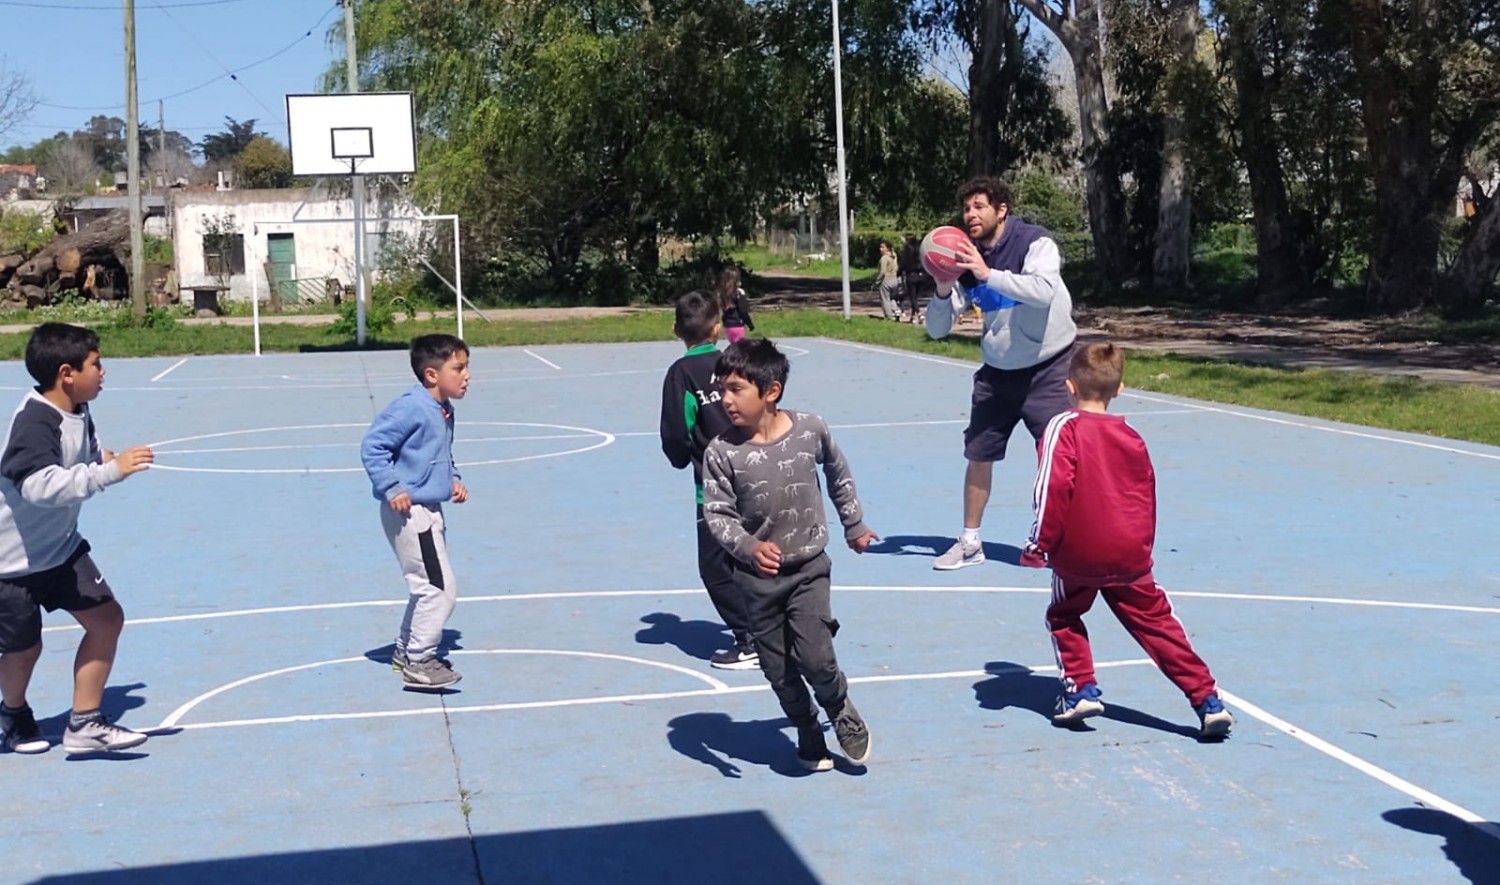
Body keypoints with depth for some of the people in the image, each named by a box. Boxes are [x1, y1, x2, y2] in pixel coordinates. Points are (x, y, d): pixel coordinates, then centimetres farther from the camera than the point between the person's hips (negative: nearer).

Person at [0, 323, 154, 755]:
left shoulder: (78, 413, -2)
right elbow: (42, 486, -44)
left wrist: (106, 459, 0)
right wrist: (110, 471, -47)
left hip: (61, 547, 8)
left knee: (107, 619, 0)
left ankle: (83, 725, 12)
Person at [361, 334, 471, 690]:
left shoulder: (444, 411, 11)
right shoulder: (411, 408, -19)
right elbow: (372, 446, -20)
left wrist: (454, 480, 10)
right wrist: (392, 489, -22)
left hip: (430, 511, 10)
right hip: (408, 513, -10)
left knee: (429, 587, 20)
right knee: (440, 589, -8)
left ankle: (405, 652, 34)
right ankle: (419, 663, 2)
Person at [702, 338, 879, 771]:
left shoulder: (810, 429, -10)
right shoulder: (722, 452, -15)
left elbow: (838, 474, 10)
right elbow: (718, 514, -13)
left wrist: (854, 525, 19)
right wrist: (749, 547, -32)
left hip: (808, 567, -1)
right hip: (757, 576, 1)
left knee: (814, 657, -13)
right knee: (778, 669, 9)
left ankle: (842, 711, 19)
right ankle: (808, 731, 35)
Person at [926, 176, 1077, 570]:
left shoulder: (1035, 242, -15)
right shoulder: (967, 258, -1)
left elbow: (1043, 290, -35)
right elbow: (937, 328, -3)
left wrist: (988, 274, -40)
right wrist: (943, 290, -23)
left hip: (1048, 368, -5)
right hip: (998, 371, 5)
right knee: (978, 456, 8)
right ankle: (970, 543, 23)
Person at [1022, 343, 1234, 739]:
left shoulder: (1065, 428, -7)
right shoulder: (1132, 438, 10)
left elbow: (1054, 488, -17)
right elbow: (1147, 498, 17)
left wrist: (1040, 543, -10)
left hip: (1079, 555, -4)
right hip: (1132, 555, 4)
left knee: (1064, 618, 20)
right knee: (1157, 623, 8)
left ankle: (1081, 690, 10)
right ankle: (1208, 702, 3)